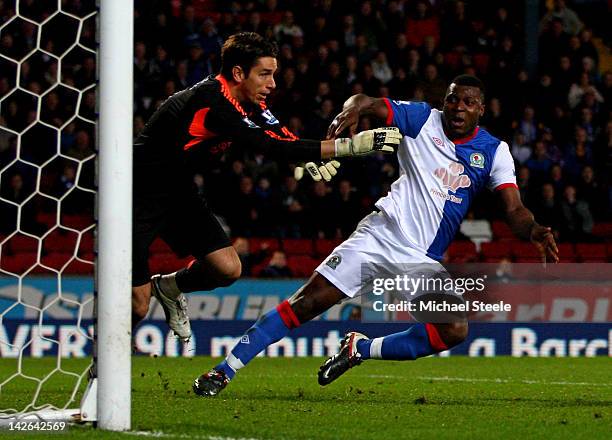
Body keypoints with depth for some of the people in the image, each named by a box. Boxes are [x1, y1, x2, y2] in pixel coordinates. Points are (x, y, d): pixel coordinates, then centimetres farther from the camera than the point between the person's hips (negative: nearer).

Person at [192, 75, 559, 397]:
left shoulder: (495, 152, 2)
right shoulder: (423, 119, 1)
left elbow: (514, 209, -6)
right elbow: (365, 102, -2)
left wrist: (534, 231, -29)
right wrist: (352, 111, -26)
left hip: (424, 261, 2)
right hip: (380, 235, -2)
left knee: (455, 330, -21)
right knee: (306, 304, -12)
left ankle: (360, 349, -1)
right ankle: (224, 371, -4)